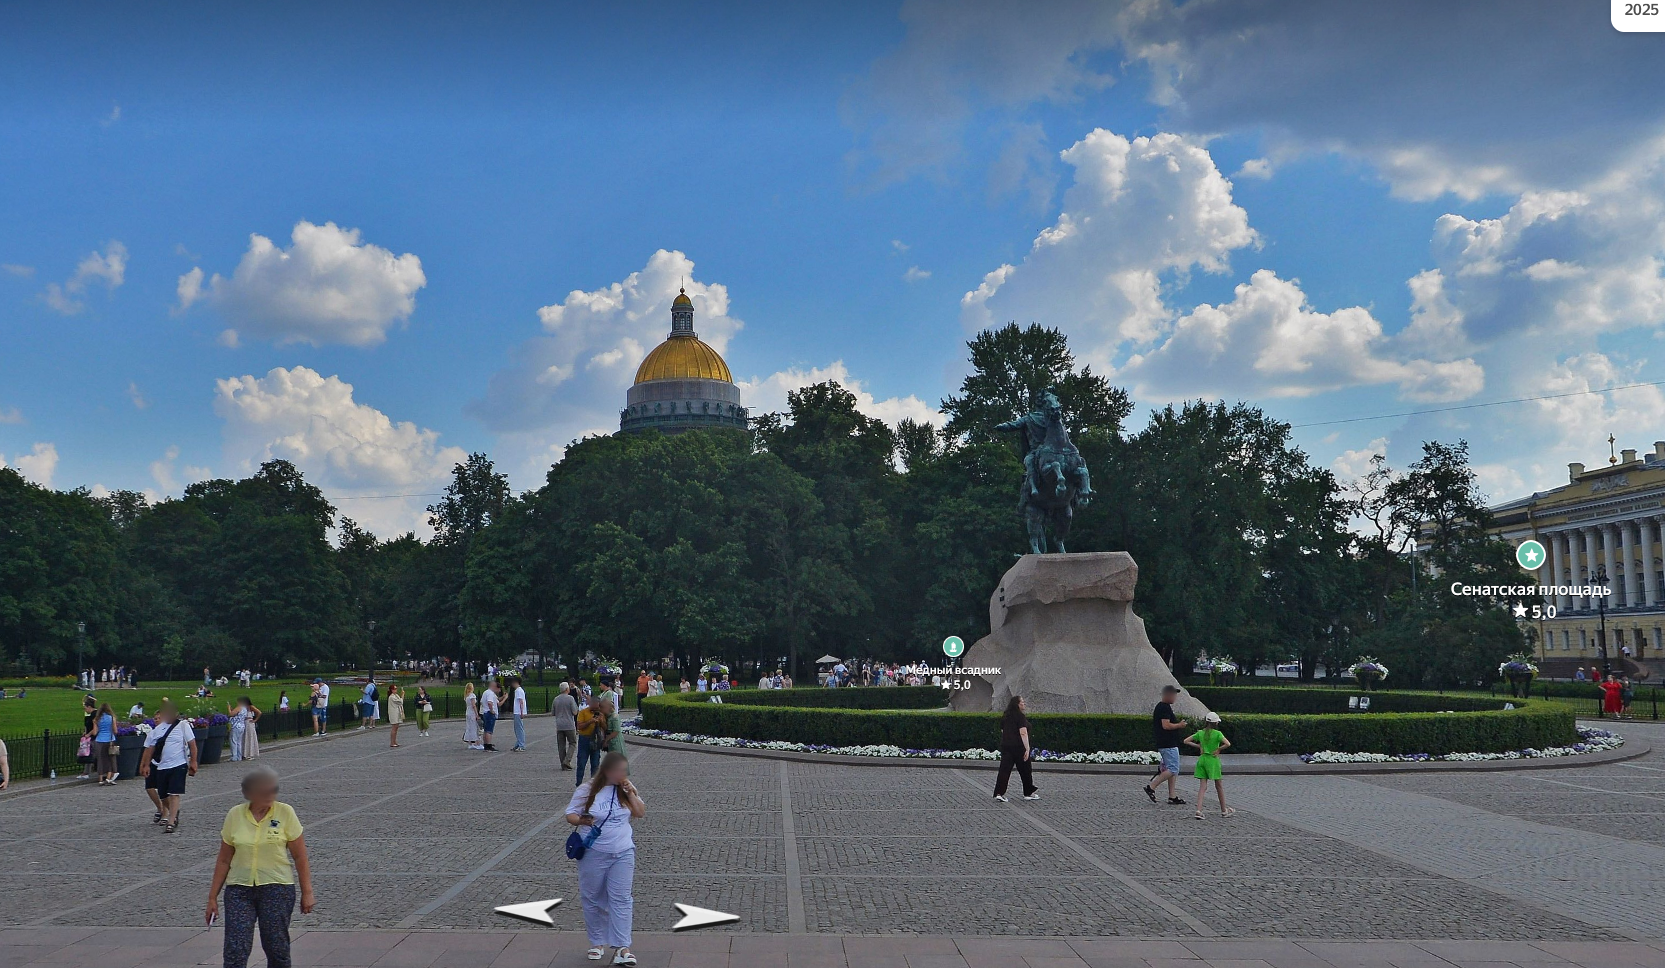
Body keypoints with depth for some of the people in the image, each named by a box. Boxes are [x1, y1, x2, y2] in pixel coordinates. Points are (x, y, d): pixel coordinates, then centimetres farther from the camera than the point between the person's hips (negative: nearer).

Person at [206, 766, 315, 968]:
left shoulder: (285, 813, -4)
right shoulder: (234, 815, 1)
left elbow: (300, 857, -1)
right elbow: (224, 860, 9)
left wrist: (307, 892, -2)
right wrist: (212, 897, 9)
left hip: (277, 889, -1)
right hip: (239, 889, 1)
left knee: (277, 947, 2)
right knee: (235, 950, -7)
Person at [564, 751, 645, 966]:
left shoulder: (625, 789, 3)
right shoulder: (586, 790, -9)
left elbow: (641, 813, 4)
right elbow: (570, 814, -4)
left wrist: (630, 793, -9)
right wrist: (582, 820, -25)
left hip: (623, 854, 2)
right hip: (593, 854, -2)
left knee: (621, 899, -3)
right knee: (593, 898, 9)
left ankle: (622, 948, -2)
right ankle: (597, 943, 25)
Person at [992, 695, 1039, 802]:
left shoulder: (1004, 716, 12)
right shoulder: (1020, 716, -11)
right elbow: (1023, 733, -18)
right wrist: (1027, 749, -19)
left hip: (1005, 746, 6)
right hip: (1018, 747, -6)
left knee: (1004, 770, 1)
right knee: (1025, 770, 10)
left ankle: (999, 793, -8)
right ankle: (1028, 793, 21)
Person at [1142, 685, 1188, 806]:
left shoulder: (1159, 707, 16)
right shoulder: (1165, 707, -16)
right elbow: (1166, 725, -24)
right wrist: (1179, 725, -10)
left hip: (1163, 744, 11)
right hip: (1168, 744, -11)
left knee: (1173, 769, 11)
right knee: (1173, 769, -10)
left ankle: (1172, 796, 11)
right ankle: (1151, 787, -8)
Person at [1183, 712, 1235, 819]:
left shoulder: (1200, 733, 3)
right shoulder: (1217, 733, -10)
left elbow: (1186, 741, 6)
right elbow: (1228, 744, -24)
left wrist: (1199, 746, 7)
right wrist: (1218, 749, -10)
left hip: (1202, 759, 3)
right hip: (1213, 759, -3)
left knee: (1202, 786, 2)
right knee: (1219, 786, 12)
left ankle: (1199, 810, -13)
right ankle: (1224, 810, 24)